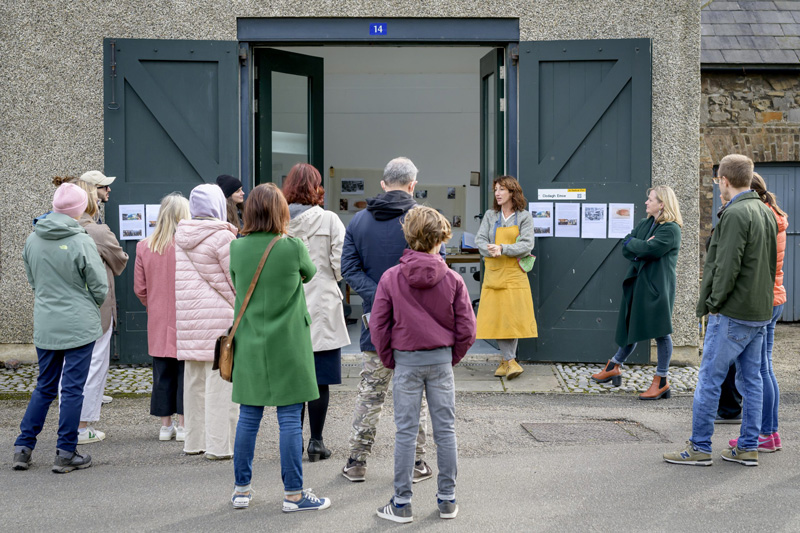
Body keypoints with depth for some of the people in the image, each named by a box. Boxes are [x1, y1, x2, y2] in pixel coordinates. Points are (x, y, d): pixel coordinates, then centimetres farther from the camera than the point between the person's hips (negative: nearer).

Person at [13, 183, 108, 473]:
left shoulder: (32, 240, 1)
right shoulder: (82, 242, -15)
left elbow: (32, 280, 13)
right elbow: (100, 287, -9)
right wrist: (91, 307, 11)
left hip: (44, 326, 5)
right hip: (79, 326, -5)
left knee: (44, 387, 18)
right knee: (72, 389, 3)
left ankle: (23, 447, 17)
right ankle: (66, 454, 8)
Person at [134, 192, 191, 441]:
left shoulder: (144, 246, 0)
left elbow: (140, 289, 5)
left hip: (158, 321, 4)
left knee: (162, 373, 11)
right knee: (185, 371, 4)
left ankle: (165, 425, 17)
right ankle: (183, 425, 7)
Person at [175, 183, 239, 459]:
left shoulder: (180, 236, 10)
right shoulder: (221, 236, -12)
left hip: (187, 317, 7)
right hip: (218, 316, -7)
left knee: (194, 380, 14)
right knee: (220, 380, -3)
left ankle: (194, 441, 21)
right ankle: (219, 445, -1)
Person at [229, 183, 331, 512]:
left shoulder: (237, 249, -2)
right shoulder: (293, 247, -11)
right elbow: (309, 274, 9)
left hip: (249, 346, 4)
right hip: (287, 346, -3)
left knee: (248, 417, 12)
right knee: (290, 420, 2)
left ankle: (241, 490, 20)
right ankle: (293, 494, 8)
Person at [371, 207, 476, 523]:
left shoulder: (390, 277, -6)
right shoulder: (452, 280, -5)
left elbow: (378, 327, -5)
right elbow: (466, 330, -3)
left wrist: (390, 361, 7)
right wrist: (451, 358, 11)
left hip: (405, 361, 0)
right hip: (441, 360, 1)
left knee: (405, 432, 5)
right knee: (445, 430, 9)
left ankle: (401, 504, 9)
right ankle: (447, 500, 16)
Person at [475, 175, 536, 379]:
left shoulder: (524, 217, 2)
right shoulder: (490, 215, 10)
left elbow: (527, 245, -7)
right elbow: (479, 240, 3)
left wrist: (503, 249, -19)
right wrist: (491, 251, -18)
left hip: (514, 273, -2)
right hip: (493, 272, 2)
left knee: (513, 317, -3)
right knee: (497, 317, -2)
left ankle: (507, 360, 7)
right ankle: (510, 360, 4)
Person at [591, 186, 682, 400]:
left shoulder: (670, 229, -11)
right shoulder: (644, 224, 14)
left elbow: (649, 249, -22)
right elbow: (626, 248, 7)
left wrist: (632, 243, -5)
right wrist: (640, 248, -12)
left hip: (657, 287, -7)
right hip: (637, 283, 8)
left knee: (660, 331, -1)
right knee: (631, 328, 18)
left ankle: (661, 381, 7)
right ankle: (613, 367, 32)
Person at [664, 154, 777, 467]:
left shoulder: (736, 214, -16)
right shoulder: (766, 213, 13)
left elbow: (727, 266, -21)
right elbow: (770, 263, 17)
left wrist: (714, 303, -11)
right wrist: (761, 297, 17)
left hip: (732, 313, -9)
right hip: (760, 312, 9)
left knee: (709, 380, -2)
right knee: (751, 380, 12)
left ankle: (699, 447, 4)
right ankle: (748, 448, 18)